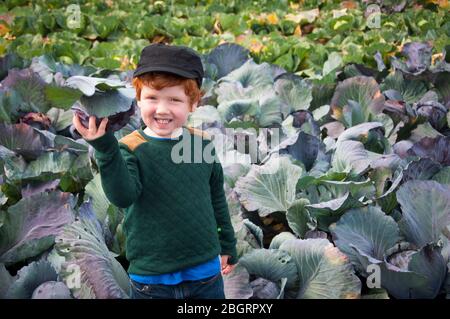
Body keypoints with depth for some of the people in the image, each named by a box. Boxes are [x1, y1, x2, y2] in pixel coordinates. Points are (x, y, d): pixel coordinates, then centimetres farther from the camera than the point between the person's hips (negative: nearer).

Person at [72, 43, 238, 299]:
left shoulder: (203, 143, -1)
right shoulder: (131, 148, -10)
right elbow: (123, 197, -27)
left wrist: (228, 245, 19)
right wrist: (105, 149, -41)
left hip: (206, 271, 3)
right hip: (152, 280, -2)